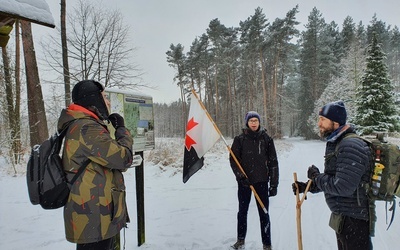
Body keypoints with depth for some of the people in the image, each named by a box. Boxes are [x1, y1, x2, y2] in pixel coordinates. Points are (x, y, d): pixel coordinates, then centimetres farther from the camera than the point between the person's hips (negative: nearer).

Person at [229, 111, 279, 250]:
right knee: (242, 211, 14)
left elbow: (273, 162, -1)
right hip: (244, 181, 1)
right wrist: (240, 175, -15)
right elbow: (233, 159, -2)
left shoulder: (266, 139, -2)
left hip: (261, 181, -1)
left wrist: (274, 183, -3)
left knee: (264, 213, 5)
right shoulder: (240, 139, -2)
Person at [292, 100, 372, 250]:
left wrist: (316, 177, -15)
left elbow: (342, 187, -29)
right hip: (342, 217, 10)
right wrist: (309, 186, 8)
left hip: (353, 220, -10)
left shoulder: (351, 146, -24)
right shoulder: (335, 143, 9)